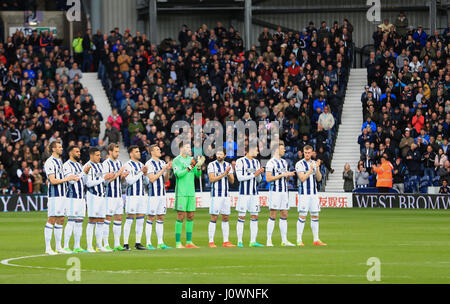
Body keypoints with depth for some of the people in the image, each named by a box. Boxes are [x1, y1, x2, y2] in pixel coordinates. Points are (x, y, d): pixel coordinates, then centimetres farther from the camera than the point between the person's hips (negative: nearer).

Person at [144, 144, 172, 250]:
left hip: (162, 193, 7)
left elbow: (165, 180, 14)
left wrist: (168, 170, -1)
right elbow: (152, 179, -17)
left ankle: (160, 243, 12)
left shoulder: (162, 163, 13)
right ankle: (148, 244, -2)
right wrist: (163, 170, -17)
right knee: (150, 218, -5)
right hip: (153, 194, -7)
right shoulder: (149, 164, -9)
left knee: (161, 218, 8)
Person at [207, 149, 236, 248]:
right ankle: (211, 242, -4)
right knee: (214, 218, -6)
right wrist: (224, 174, -17)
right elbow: (211, 179, -13)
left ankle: (226, 241, 10)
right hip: (215, 195, -5)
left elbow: (232, 181, 7)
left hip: (226, 195, 5)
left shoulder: (228, 165, 11)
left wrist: (228, 174, -13)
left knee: (225, 218, 6)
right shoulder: (212, 165, -3)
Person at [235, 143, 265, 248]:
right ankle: (239, 241, 0)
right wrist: (254, 174, -16)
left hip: (254, 194, 6)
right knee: (241, 217, -4)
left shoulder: (256, 162, 14)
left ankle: (253, 241, 7)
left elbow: (258, 180, 16)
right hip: (244, 193, -6)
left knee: (254, 216, 4)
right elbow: (240, 177, -14)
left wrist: (259, 174, -6)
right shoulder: (240, 162, -6)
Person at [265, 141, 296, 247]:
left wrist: (289, 175, 1)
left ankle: (284, 240, 9)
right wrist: (282, 175, -17)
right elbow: (268, 178, -16)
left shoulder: (284, 162, 17)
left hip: (284, 191, 8)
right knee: (273, 216, -6)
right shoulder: (271, 163, -8)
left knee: (284, 215, 6)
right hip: (275, 191, -8)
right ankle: (269, 240, -3)